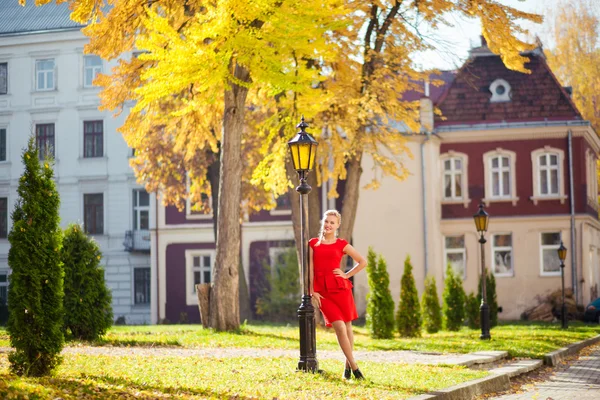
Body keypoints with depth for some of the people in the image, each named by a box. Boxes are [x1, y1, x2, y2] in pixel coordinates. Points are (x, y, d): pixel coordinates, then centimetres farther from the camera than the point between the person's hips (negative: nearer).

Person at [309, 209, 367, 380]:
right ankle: (354, 366, -6)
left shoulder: (342, 244, 7)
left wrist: (347, 275, 2)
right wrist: (312, 291, -2)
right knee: (339, 327, -10)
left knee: (347, 327, 5)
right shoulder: (313, 243, 10)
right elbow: (310, 269, 6)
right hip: (322, 291, 0)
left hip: (340, 287, 0)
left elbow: (362, 262, 10)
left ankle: (348, 365, 20)